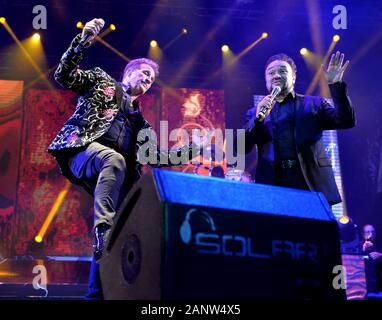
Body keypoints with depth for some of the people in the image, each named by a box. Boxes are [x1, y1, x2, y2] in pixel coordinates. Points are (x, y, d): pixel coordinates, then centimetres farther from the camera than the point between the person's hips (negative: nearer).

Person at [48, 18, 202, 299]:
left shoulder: (140, 121, 30)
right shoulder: (102, 81, 19)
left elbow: (155, 158, 25)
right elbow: (64, 76, 4)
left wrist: (187, 152, 14)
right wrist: (83, 41, -7)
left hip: (113, 170, 5)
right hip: (82, 149, -5)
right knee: (114, 159, -38)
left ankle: (98, 289, -11)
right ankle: (102, 232, -39)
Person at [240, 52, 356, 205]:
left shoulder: (314, 104, 15)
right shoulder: (256, 112, 16)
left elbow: (346, 121, 4)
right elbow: (241, 148, 5)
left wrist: (336, 85, -6)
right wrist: (258, 119, -10)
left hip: (312, 186, 0)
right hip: (272, 189, 1)